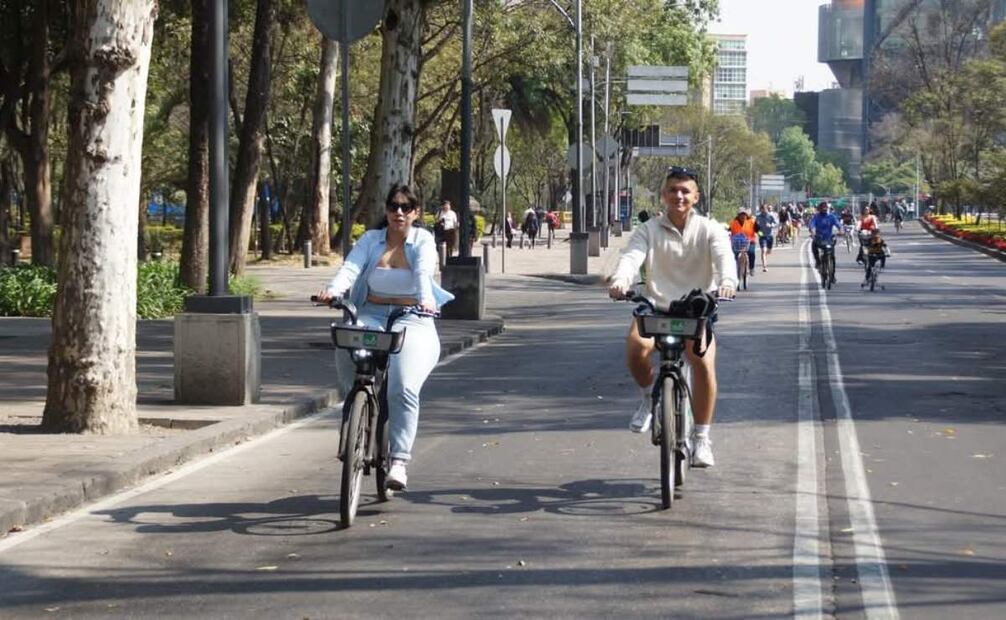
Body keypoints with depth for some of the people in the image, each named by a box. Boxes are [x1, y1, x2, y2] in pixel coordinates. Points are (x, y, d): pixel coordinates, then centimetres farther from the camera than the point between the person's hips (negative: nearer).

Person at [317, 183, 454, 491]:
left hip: (411, 319, -2)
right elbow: (350, 267, -9)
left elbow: (423, 272, -17)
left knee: (404, 388, -23)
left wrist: (426, 299, -38)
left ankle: (399, 460, -20)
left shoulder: (422, 241, 3)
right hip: (372, 316, 2)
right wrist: (333, 290, -30)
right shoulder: (371, 240, 9)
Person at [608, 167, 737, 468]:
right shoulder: (649, 229, 4)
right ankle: (648, 396, 1)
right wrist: (620, 280, -37)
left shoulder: (709, 230, 2)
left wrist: (727, 281, -40)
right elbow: (632, 256, -14)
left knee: (704, 363, -27)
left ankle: (701, 438, -12)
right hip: (656, 308, 0)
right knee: (635, 344, -33)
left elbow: (724, 256, -17)